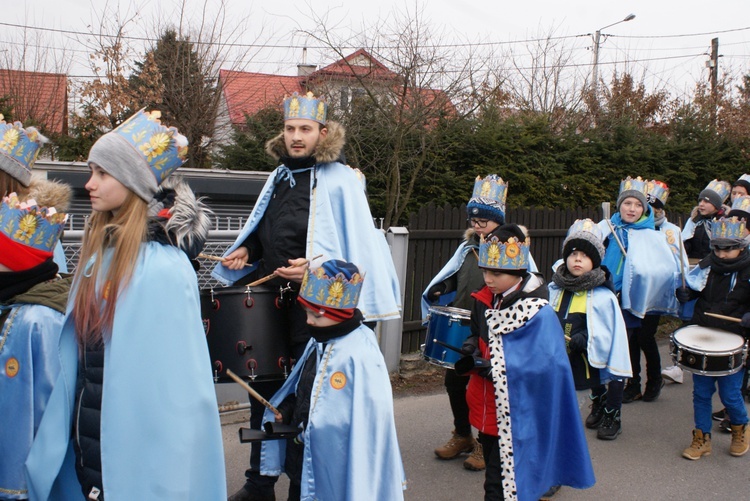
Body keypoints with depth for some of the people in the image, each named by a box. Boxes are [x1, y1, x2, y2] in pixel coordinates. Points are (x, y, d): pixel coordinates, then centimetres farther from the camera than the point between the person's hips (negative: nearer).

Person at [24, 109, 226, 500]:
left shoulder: (163, 267, -20)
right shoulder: (100, 251, 4)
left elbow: (172, 373, -19)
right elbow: (77, 349, 8)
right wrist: (55, 446, 11)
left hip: (133, 437, -7)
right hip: (88, 435, 7)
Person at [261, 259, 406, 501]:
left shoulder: (361, 355, -25)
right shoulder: (319, 342, 2)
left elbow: (371, 417, -24)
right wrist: (286, 409, -1)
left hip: (335, 470, -8)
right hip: (301, 457, 8)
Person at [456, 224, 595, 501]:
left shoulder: (538, 313, -18)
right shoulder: (484, 301, 3)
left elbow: (546, 364, -22)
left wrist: (497, 368, -24)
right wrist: (472, 346, -5)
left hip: (516, 414, -7)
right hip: (486, 408, 7)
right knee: (492, 465, 20)